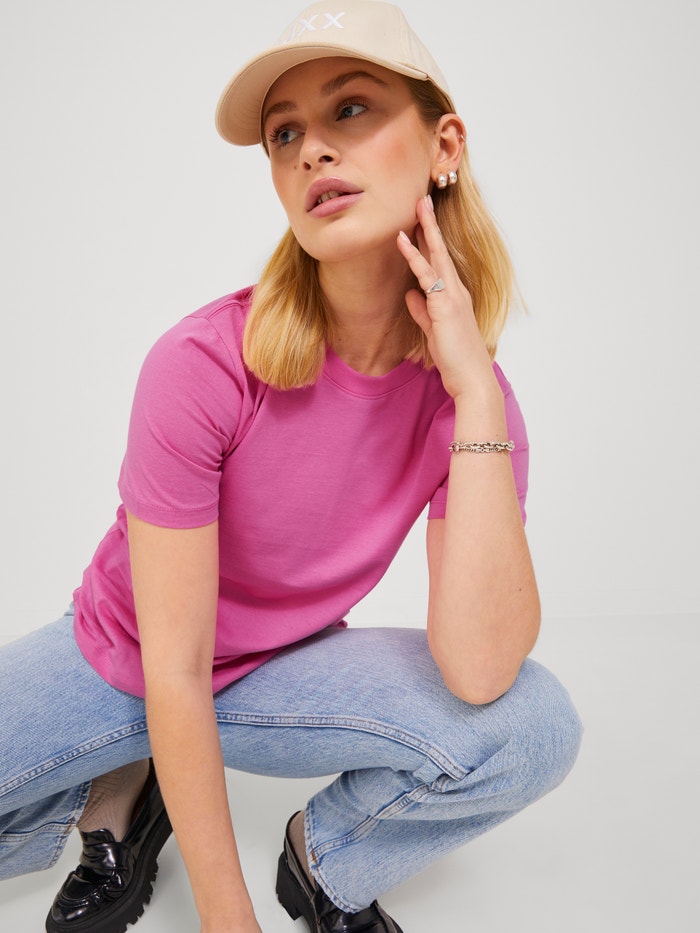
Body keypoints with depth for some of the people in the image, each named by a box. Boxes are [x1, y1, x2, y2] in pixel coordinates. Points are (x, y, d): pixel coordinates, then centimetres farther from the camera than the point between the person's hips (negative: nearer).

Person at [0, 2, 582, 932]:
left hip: (284, 674, 2)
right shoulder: (205, 365, -27)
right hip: (119, 665, -1)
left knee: (536, 729, -24)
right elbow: (173, 667, -22)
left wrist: (475, 393, -33)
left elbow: (478, 674, -30)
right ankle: (123, 793, 9)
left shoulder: (472, 394, -16)